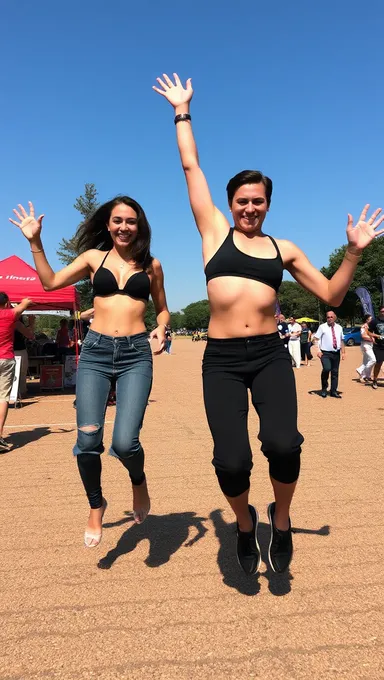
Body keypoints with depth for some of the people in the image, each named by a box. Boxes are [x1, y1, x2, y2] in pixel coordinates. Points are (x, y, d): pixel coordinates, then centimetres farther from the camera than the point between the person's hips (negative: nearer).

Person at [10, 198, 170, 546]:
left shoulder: (151, 265, 9)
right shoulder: (94, 257, 10)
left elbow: (162, 309, 17)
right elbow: (50, 282, 8)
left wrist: (160, 331, -3)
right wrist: (35, 243, 3)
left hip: (136, 354, -1)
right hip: (95, 351, 1)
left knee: (124, 442, -14)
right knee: (88, 440, -5)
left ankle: (139, 481, 23)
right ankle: (96, 506, 24)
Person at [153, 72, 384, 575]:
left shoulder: (283, 249, 14)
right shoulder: (215, 231, 10)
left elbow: (331, 295, 16)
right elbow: (190, 167, 14)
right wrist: (182, 112, 20)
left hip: (270, 356, 1)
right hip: (222, 360, -1)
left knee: (282, 443, -23)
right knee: (231, 461, -16)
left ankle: (281, 519, 13)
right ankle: (245, 522, 22)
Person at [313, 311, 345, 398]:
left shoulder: (339, 327, 13)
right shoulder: (322, 327, 0)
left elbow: (342, 341, 19)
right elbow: (316, 338, -5)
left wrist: (343, 352, 14)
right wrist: (318, 350, -16)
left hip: (336, 353, 5)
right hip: (325, 353, -4)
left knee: (335, 372, 6)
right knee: (327, 369, -22)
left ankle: (333, 391, 17)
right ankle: (324, 388, -3)